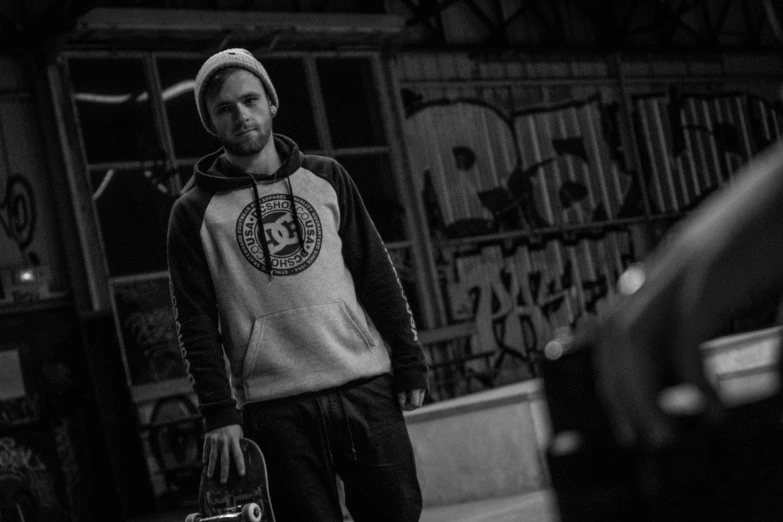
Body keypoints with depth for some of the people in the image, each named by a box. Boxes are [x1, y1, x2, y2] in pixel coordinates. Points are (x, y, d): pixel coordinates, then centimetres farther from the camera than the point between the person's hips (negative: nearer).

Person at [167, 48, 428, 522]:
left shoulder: (326, 177, 11)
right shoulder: (195, 212, 4)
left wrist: (409, 363, 5)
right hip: (275, 408, -2)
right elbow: (196, 321, 0)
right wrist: (219, 412, -8)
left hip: (368, 389, 2)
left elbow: (377, 274, 10)